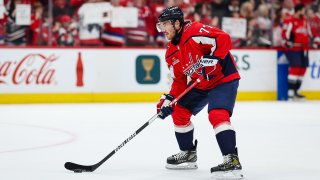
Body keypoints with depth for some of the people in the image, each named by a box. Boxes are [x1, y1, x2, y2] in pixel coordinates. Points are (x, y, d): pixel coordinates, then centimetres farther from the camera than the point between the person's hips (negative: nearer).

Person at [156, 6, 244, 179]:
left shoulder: (195, 31, -22)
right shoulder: (171, 53, 5)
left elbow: (224, 39, -30)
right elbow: (179, 80, 8)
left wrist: (211, 59, -36)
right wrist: (168, 99, -5)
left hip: (224, 77, -10)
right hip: (200, 84, 10)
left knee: (217, 115, -27)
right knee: (179, 112, 11)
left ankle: (232, 161, -29)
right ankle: (188, 154, 27)